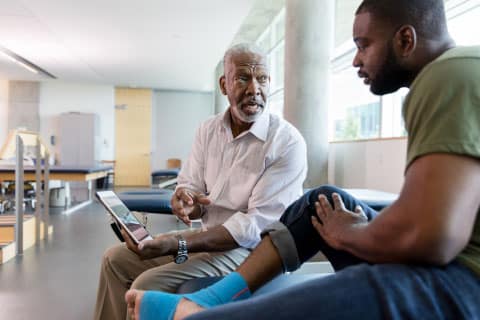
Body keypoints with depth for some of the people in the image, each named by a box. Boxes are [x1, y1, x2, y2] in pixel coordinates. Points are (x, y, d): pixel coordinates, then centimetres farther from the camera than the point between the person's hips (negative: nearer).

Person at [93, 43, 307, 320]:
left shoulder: (288, 142, -18)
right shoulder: (208, 130, 4)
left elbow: (258, 225, -23)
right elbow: (190, 188, 6)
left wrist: (180, 243, -29)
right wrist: (184, 202, -21)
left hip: (249, 249, -6)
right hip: (208, 237, 7)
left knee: (147, 286, -20)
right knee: (116, 259, 6)